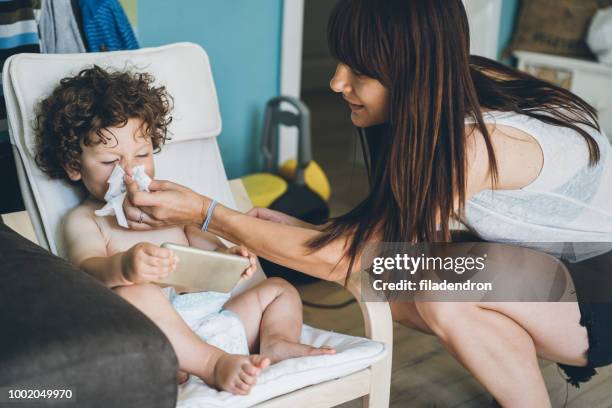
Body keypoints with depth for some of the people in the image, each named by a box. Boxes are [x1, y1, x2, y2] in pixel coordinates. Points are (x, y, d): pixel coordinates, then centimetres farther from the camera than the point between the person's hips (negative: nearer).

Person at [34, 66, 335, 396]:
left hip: (209, 307, 7)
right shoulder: (84, 220, 7)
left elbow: (198, 241, 24)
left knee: (279, 289, 8)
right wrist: (124, 267, -37)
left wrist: (227, 256, -2)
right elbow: (89, 267, -12)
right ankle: (213, 364, -40)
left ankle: (276, 343, -23)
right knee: (134, 294, -36)